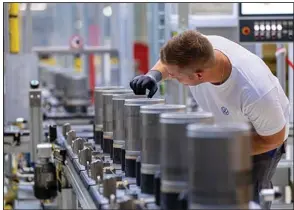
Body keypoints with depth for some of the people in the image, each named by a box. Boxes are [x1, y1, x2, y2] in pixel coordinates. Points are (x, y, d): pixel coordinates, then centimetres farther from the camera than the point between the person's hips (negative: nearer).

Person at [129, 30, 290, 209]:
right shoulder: (201, 49, -29)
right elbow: (172, 59, -3)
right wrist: (154, 74, -25)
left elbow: (274, 138, -23)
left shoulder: (257, 93, -43)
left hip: (260, 138, -5)